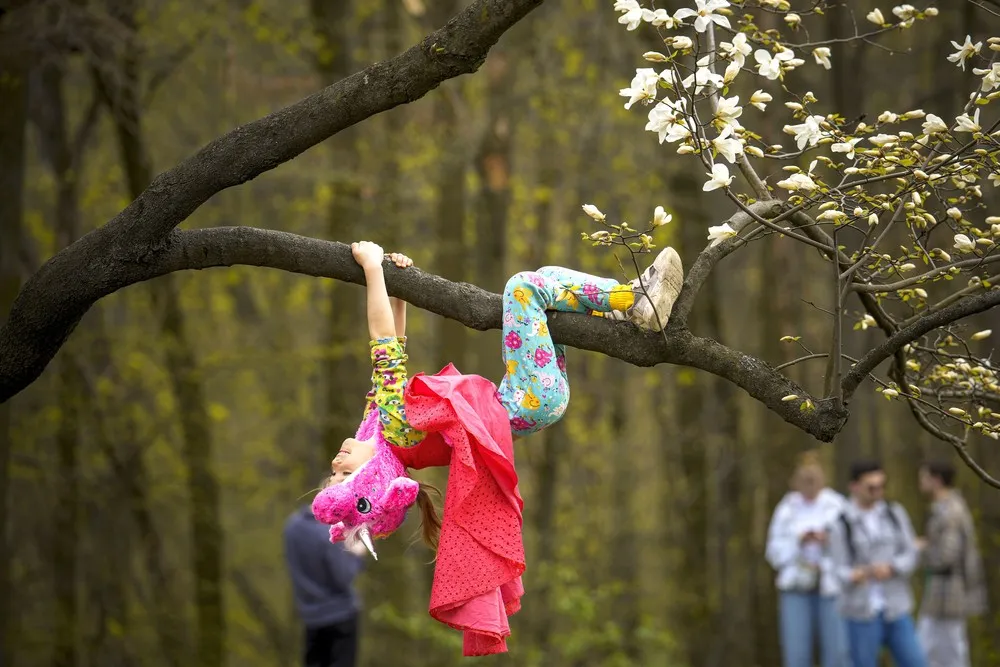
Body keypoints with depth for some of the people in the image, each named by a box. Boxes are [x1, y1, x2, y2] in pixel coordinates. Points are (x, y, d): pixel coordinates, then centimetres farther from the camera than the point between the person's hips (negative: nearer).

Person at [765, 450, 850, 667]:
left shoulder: (838, 507, 3)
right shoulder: (786, 509, 7)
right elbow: (776, 552, 4)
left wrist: (830, 542, -18)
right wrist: (798, 542, -12)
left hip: (831, 586, -1)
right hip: (796, 587, 1)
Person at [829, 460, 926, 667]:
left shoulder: (896, 514, 7)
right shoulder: (841, 524, -2)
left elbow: (910, 556, 3)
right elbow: (841, 570, -7)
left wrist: (890, 568, -18)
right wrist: (855, 576, -31)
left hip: (897, 610, 3)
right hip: (863, 613, -3)